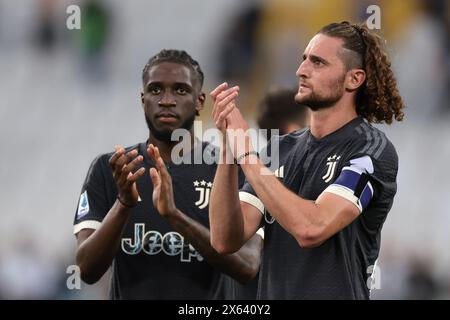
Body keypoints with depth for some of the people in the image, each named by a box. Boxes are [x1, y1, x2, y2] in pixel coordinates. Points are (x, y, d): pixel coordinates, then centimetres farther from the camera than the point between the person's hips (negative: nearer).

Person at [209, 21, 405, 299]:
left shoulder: (373, 150, -12)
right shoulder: (284, 148, 5)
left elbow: (311, 228, -26)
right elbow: (226, 240, -5)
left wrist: (246, 151, -22)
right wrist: (228, 146, -15)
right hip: (272, 292, 5)